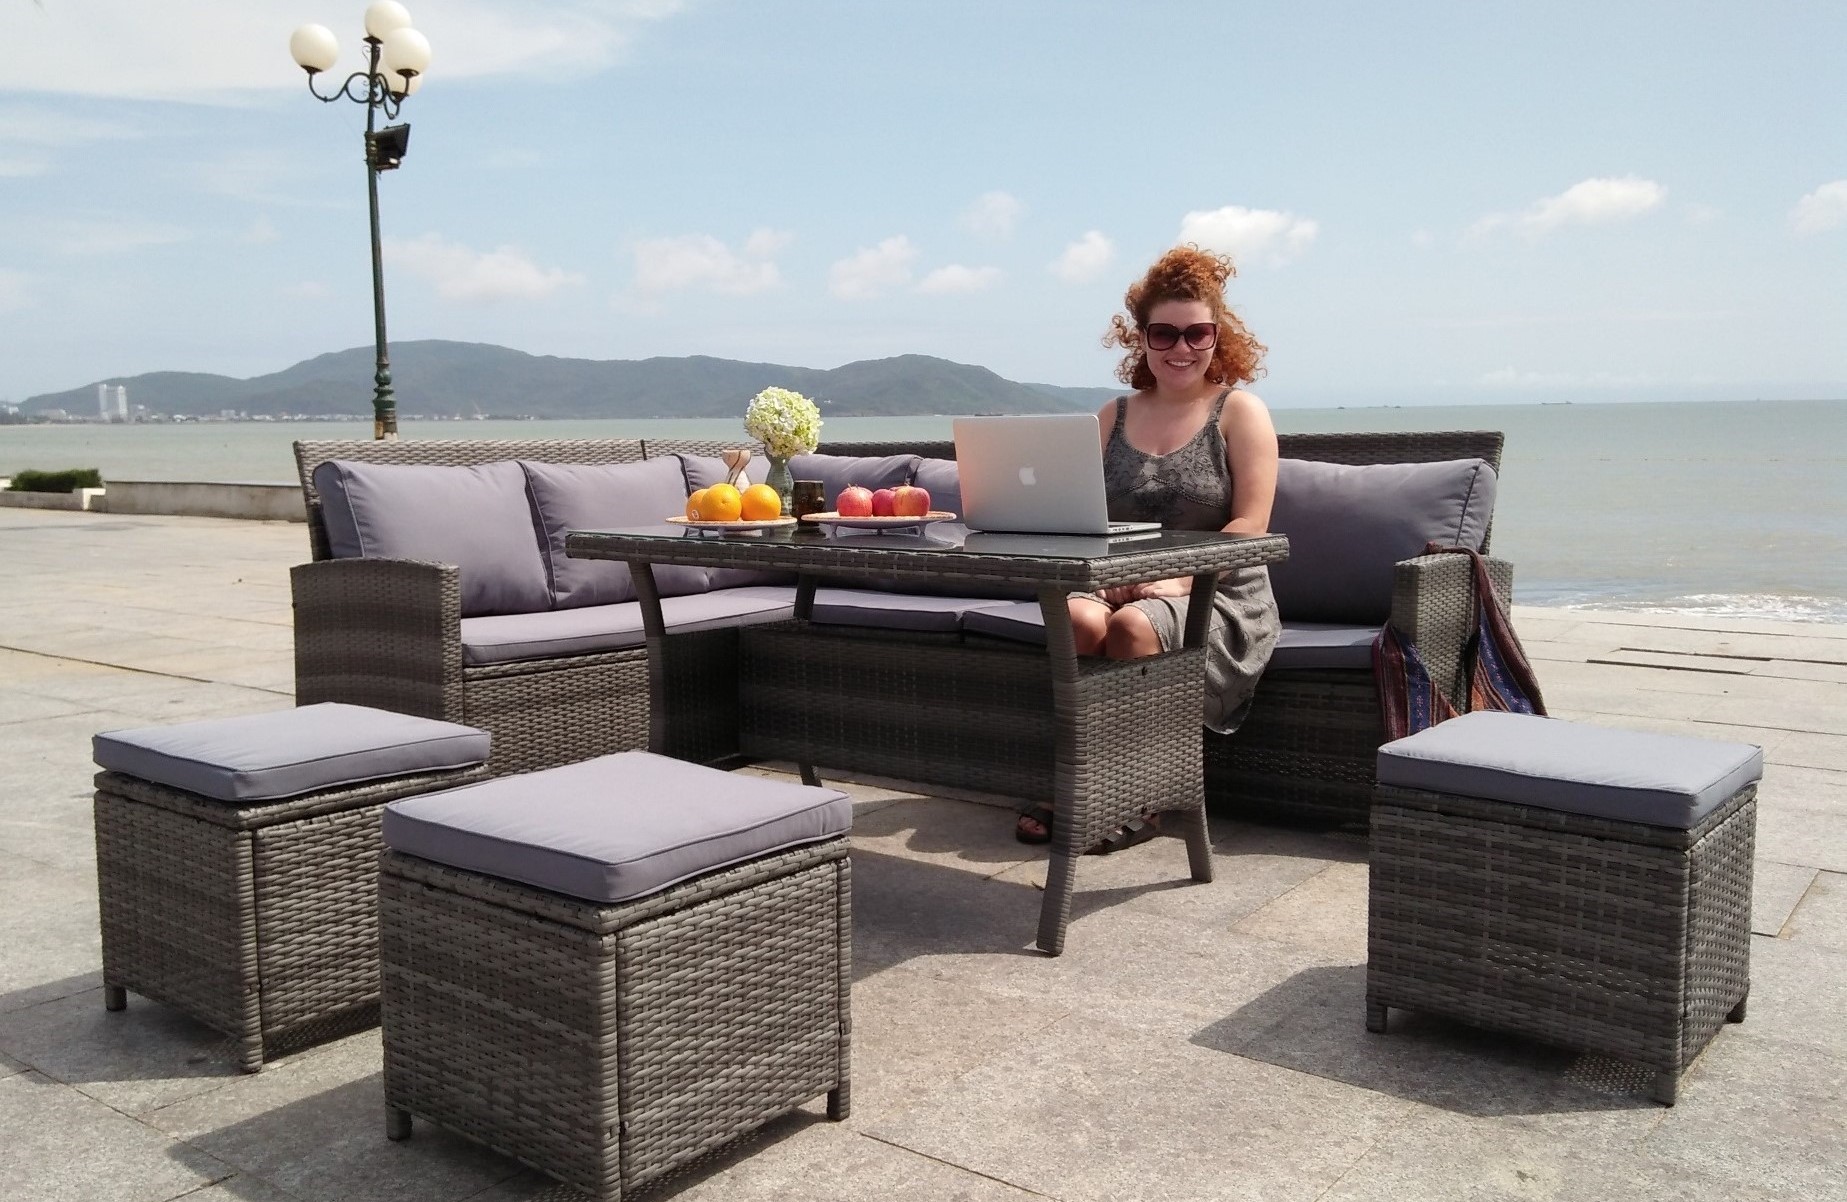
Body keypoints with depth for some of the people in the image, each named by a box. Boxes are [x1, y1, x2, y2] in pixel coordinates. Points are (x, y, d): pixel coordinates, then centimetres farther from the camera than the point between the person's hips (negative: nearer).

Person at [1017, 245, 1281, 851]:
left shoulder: (1240, 411, 4)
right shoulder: (1113, 417, 16)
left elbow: (1249, 525, -6)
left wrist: (1180, 577, -18)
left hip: (1217, 593, -3)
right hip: (1119, 584, 3)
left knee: (1134, 626, -34)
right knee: (1079, 618, -31)